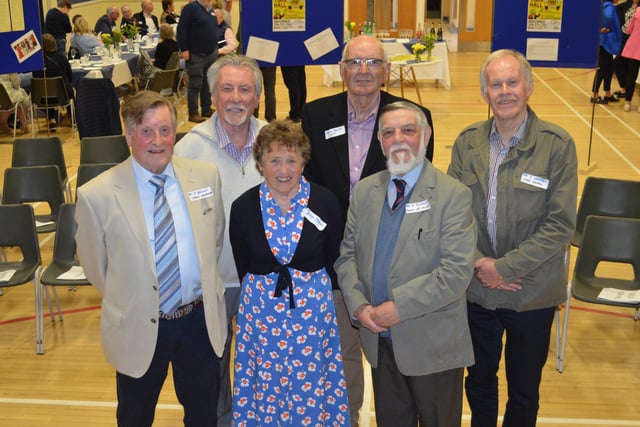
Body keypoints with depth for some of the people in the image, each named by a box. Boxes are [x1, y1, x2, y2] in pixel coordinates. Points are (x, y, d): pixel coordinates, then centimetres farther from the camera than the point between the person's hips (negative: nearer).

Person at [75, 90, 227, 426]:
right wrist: (127, 300, 6)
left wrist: (204, 283, 10)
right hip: (138, 329, -2)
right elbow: (95, 266, -2)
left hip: (201, 320, 2)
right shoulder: (97, 196, -17)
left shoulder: (206, 176, -6)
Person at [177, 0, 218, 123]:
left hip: (212, 54, 7)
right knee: (195, 84, -3)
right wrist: (184, 49, -18)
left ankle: (206, 109, 22)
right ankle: (193, 113, 3)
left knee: (208, 83, 12)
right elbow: (182, 29, -14)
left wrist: (216, 48, 17)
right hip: (196, 55, -7)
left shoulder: (211, 10, 13)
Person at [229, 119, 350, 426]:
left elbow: (332, 261, 3)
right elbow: (243, 266, 5)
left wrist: (313, 292, 5)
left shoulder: (325, 203, -7)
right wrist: (260, 294, 7)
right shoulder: (243, 207, -6)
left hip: (313, 310, 0)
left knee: (312, 389, 9)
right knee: (265, 388, 10)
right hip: (261, 311, 0)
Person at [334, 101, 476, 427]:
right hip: (380, 339, 5)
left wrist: (400, 307, -20)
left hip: (434, 343, -4)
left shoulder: (452, 195, -13)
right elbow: (347, 253, 7)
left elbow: (457, 272, -20)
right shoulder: (364, 191, 5)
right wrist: (357, 304, -9)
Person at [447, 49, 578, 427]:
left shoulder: (557, 144, -12)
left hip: (532, 294, -3)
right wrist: (478, 263, -12)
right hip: (475, 290, 3)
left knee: (524, 392, 15)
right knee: (479, 380, 22)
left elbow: (561, 224, -14)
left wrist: (505, 267, -18)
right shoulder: (468, 142, -1)